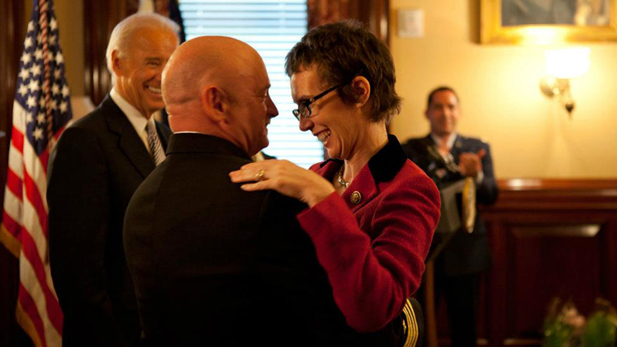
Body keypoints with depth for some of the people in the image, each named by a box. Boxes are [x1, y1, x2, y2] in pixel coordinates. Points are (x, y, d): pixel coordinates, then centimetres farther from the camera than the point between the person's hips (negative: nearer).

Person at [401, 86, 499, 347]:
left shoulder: (477, 148, 8)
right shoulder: (411, 149, 5)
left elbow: (491, 196, -3)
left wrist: (477, 176, -26)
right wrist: (459, 172, -21)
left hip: (464, 253, 1)